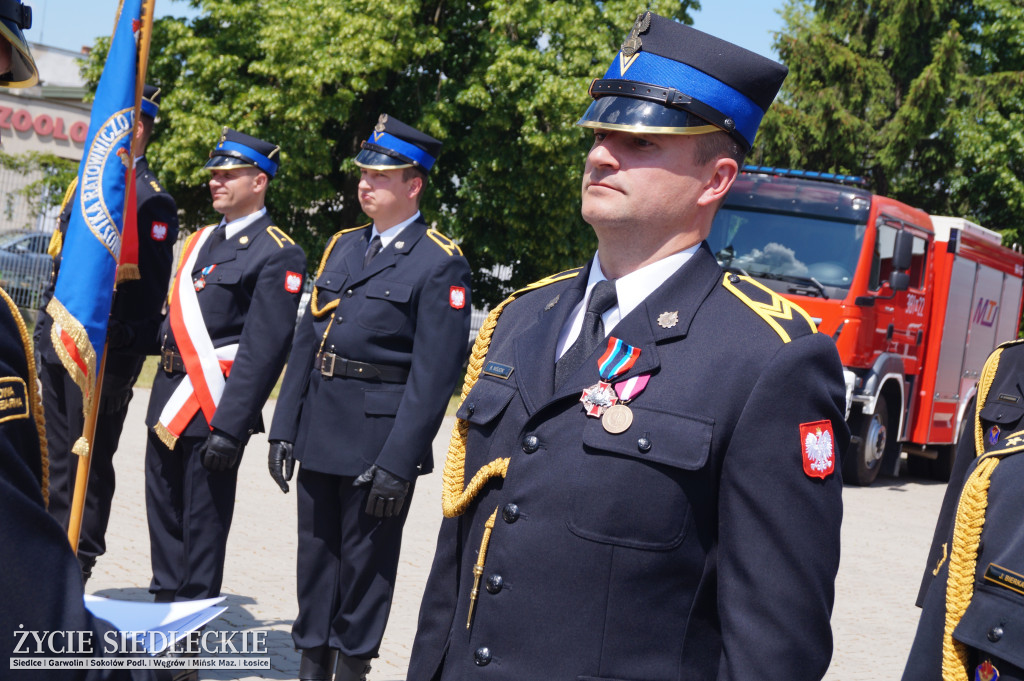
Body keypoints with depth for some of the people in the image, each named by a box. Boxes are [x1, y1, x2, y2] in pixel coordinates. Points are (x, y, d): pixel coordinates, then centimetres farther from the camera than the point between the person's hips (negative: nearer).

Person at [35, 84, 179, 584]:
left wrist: (126, 359, -15)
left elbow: (151, 291, -13)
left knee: (90, 464, 2)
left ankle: (75, 575, 12)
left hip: (104, 353, -8)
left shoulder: (151, 201, -10)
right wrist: (45, 331, 15)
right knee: (57, 460, 14)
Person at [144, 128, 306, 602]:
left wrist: (229, 427, -22)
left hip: (214, 406, -8)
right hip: (169, 401, 8)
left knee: (203, 525, 2)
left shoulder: (277, 254, -11)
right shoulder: (203, 239, 16)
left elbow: (264, 349, -18)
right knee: (164, 516, 16)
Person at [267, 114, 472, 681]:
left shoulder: (440, 264, -9)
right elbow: (306, 341, 14)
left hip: (378, 438, -6)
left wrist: (399, 463, -19)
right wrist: (284, 427, 8)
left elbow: (434, 374, -14)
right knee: (316, 553, 14)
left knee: (365, 561, 5)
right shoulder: (342, 247, 12)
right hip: (319, 431, 6)